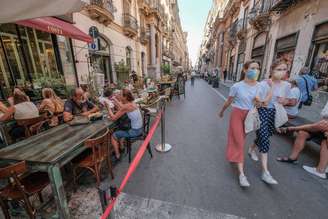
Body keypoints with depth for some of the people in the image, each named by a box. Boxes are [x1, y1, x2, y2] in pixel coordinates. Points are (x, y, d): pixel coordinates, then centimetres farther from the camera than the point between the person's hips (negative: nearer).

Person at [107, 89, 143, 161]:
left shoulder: (126, 106, -22)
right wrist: (114, 99, 20)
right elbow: (121, 107, 20)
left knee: (114, 136, 6)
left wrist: (109, 107, -6)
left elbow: (113, 118, -17)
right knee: (119, 129, 29)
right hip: (139, 129, 9)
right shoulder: (132, 103, 2)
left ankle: (117, 156, 17)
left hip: (134, 131, -9)